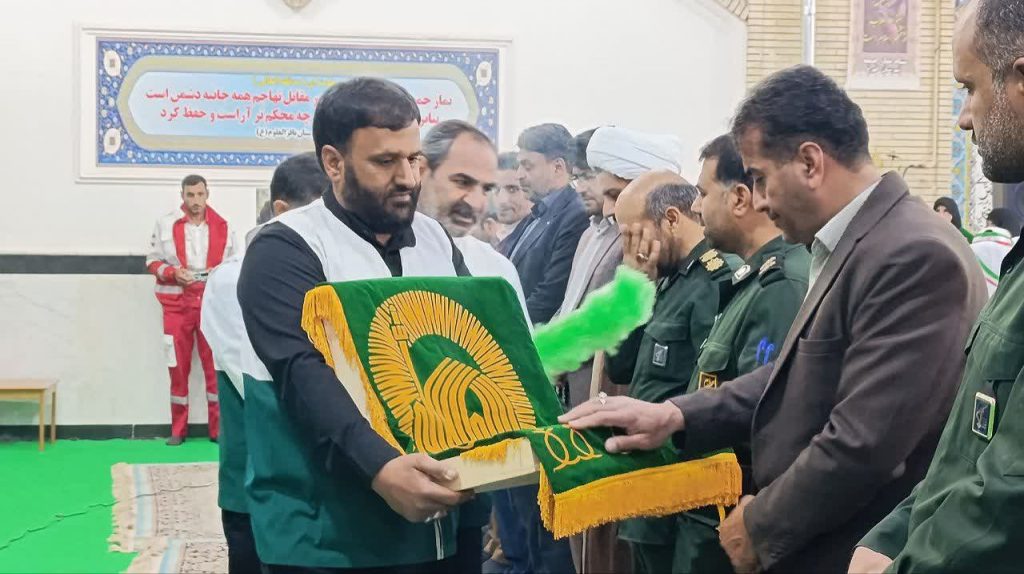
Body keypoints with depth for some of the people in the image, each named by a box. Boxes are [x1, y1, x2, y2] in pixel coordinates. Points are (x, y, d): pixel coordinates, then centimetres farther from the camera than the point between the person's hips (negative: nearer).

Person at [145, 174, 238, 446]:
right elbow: (152, 261, 4)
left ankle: (218, 428, 7)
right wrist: (173, 272, -13)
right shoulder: (165, 224, 0)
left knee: (215, 367, 0)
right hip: (177, 305, 0)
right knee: (178, 368, 6)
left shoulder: (222, 226, 3)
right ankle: (178, 429, 14)